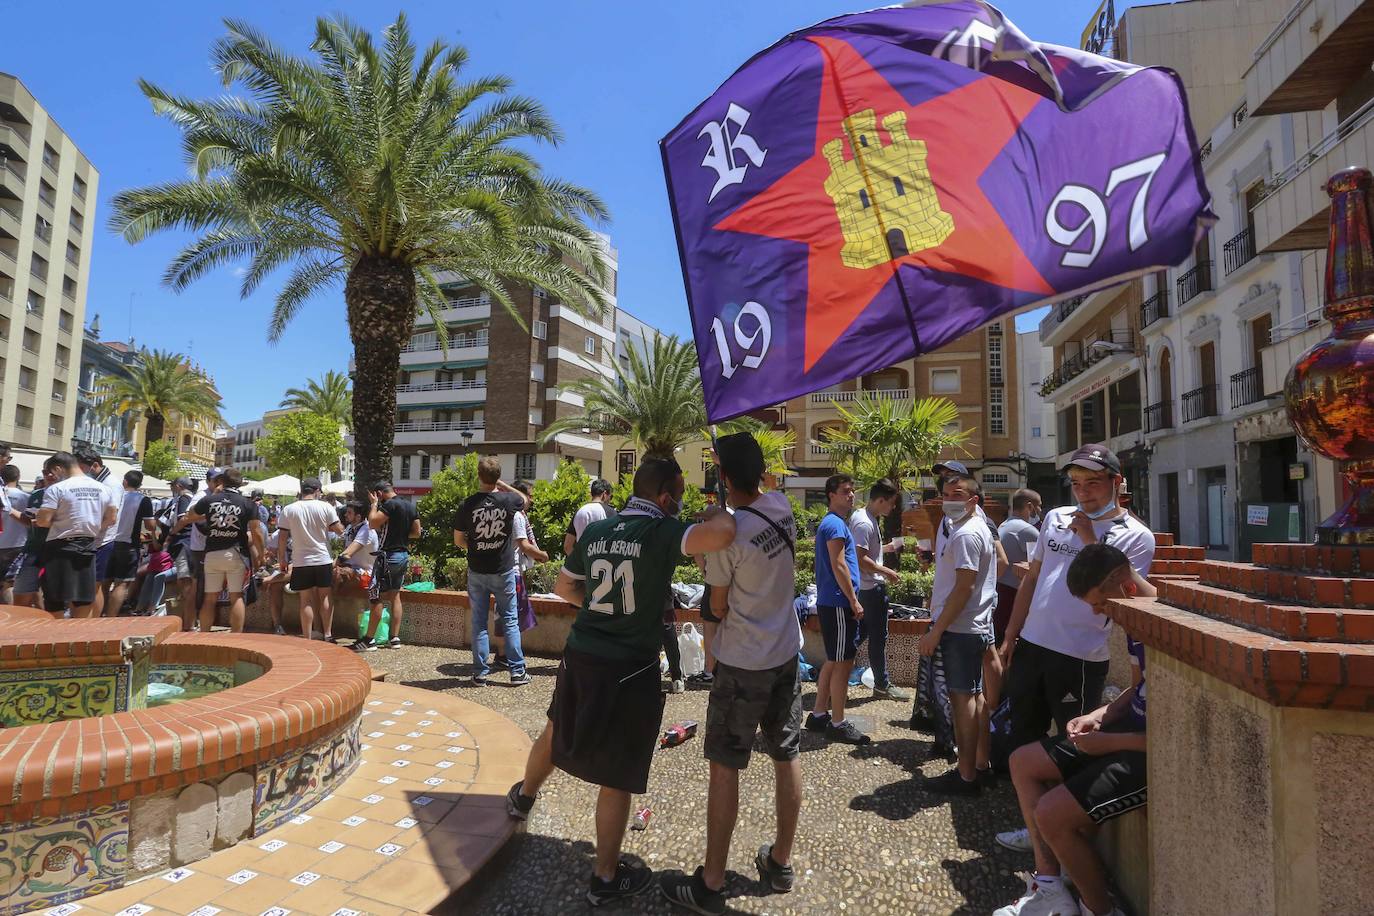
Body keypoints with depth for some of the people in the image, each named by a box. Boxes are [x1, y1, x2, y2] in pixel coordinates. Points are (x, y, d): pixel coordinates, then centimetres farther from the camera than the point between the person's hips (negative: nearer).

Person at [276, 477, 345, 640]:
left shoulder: (289, 510, -3)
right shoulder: (325, 507, -5)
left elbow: (283, 537, -2)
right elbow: (339, 530, -4)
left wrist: (282, 559, 9)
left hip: (301, 562, 0)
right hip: (323, 560, 0)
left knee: (306, 601, 5)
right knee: (325, 597, 12)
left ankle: (307, 639, 8)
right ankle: (328, 635, 15)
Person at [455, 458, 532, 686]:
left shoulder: (468, 504, -9)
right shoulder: (508, 500, -10)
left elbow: (458, 540, -1)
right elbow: (526, 500, 15)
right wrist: (503, 485, 12)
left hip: (477, 572, 1)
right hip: (503, 571, 0)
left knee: (479, 622, 11)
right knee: (510, 621, 9)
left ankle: (480, 672, 15)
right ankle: (517, 672, 12)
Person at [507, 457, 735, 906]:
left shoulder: (595, 530, 3)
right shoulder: (662, 532, -18)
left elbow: (564, 587, 14)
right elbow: (722, 534, -34)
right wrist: (716, 511, -11)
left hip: (580, 656, 7)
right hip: (630, 671, -6)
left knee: (556, 731, 33)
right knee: (617, 778, 11)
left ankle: (523, 797, 59)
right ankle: (605, 878, 29)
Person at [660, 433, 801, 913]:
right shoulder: (782, 507, -5)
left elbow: (719, 607, -9)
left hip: (742, 663, -7)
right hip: (787, 653, 7)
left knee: (724, 768, 6)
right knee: (787, 757, 16)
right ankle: (781, 863, 34)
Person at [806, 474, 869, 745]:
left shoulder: (835, 523, 18)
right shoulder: (835, 524, -14)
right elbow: (838, 566, -20)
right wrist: (854, 601, -17)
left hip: (832, 603, 10)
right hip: (838, 604, -10)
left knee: (833, 661, 15)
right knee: (843, 663, -3)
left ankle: (819, 715, 23)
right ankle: (838, 723, 6)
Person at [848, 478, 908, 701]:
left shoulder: (867, 517, 11)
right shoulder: (864, 523, -22)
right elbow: (861, 559, -26)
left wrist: (886, 547, 14)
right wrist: (886, 572, -18)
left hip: (866, 587, 10)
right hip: (871, 587, -10)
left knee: (861, 632, 17)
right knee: (878, 637, 2)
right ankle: (882, 685, 14)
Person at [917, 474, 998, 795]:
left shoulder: (966, 534, -18)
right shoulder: (978, 528, 15)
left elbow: (963, 588, -22)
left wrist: (936, 631, -20)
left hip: (960, 629, -10)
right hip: (976, 626, 10)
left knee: (963, 698, -3)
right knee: (975, 696, 16)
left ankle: (966, 775, 6)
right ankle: (981, 762, 27)